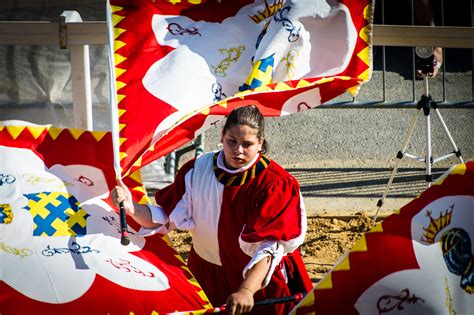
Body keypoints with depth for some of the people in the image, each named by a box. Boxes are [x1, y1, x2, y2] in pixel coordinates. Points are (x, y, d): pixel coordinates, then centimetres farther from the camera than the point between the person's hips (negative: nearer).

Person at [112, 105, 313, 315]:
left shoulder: (275, 184, -19)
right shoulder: (197, 170, -5)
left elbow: (269, 246, -29)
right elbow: (167, 217, -4)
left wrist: (247, 290, -43)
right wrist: (131, 208, -24)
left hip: (259, 279, -3)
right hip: (206, 277, 3)